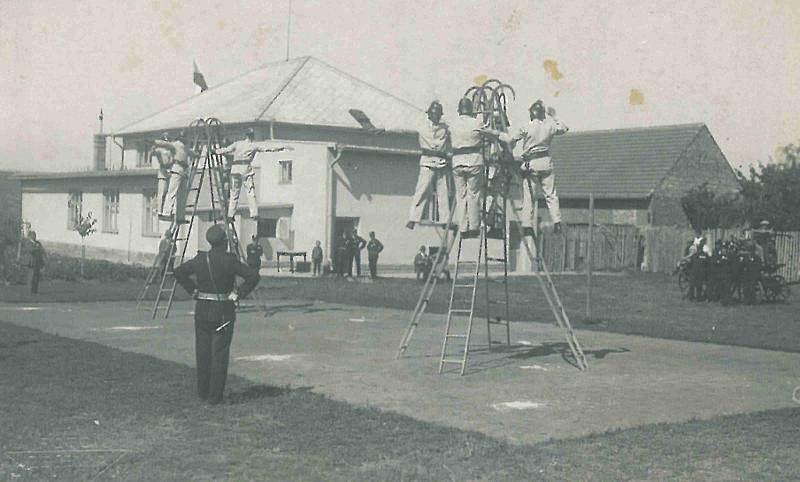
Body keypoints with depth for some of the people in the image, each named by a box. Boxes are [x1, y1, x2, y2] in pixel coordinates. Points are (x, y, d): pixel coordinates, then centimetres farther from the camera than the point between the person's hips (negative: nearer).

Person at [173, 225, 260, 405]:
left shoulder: (200, 259, -1)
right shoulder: (229, 260, -13)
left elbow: (179, 272, 9)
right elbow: (253, 276, -17)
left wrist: (194, 291, 9)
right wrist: (237, 294, -8)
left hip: (202, 310, 4)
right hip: (223, 311, -4)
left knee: (203, 351, 14)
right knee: (219, 353, 2)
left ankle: (203, 392, 22)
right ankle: (215, 396, 2)